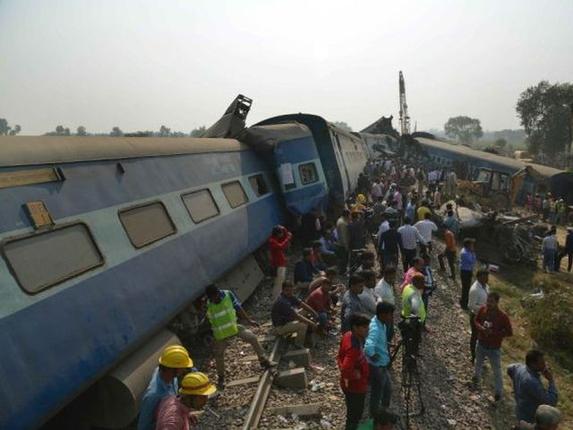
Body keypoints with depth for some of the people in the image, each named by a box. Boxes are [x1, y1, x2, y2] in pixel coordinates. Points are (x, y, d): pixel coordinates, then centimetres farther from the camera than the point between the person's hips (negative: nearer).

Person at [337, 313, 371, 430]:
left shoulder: (348, 335, -7)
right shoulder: (354, 348, -35)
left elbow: (340, 357, 7)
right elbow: (346, 371, -40)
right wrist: (358, 375, -23)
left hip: (352, 385, 9)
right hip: (355, 387, -9)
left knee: (353, 413, 29)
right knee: (355, 416, 13)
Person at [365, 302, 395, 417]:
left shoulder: (381, 323, -4)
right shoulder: (375, 329, -33)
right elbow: (368, 348, -49)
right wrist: (374, 357, -31)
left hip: (383, 366, 9)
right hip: (377, 367, -9)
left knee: (388, 390, 26)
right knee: (376, 395, 12)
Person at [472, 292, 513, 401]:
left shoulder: (503, 316, -26)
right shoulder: (482, 309, -14)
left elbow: (509, 332, -16)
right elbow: (476, 320, 3)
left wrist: (493, 332, -27)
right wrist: (480, 327, -19)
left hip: (494, 348, -4)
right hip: (481, 344, 5)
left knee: (497, 372, 10)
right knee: (478, 363, 29)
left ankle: (499, 393, 30)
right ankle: (476, 378, 57)